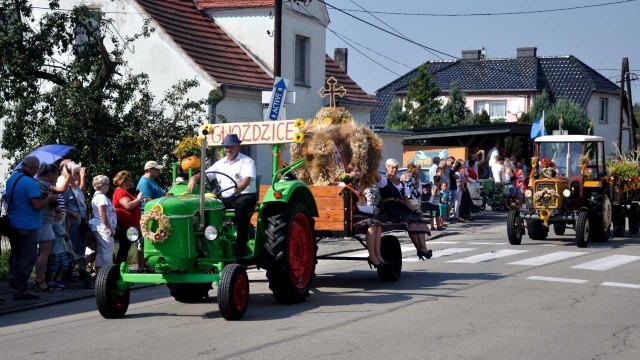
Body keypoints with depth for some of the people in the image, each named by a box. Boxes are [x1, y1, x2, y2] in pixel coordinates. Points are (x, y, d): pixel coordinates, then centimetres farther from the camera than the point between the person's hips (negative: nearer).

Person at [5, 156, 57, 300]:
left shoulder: (11, 179, 10)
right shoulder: (30, 183, -18)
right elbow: (37, 206, -24)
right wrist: (49, 199, -5)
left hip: (12, 224, 9)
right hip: (27, 227, -9)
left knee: (16, 257, 16)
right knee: (27, 259, -2)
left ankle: (16, 285, 21)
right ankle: (21, 291, -2)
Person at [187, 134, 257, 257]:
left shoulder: (247, 161, 1)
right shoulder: (220, 163, 19)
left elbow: (246, 180, -16)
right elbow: (203, 175, 17)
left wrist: (238, 189, -38)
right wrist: (193, 179, -7)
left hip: (245, 195, -5)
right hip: (225, 198, 5)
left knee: (241, 207, -39)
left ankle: (242, 244, -34)